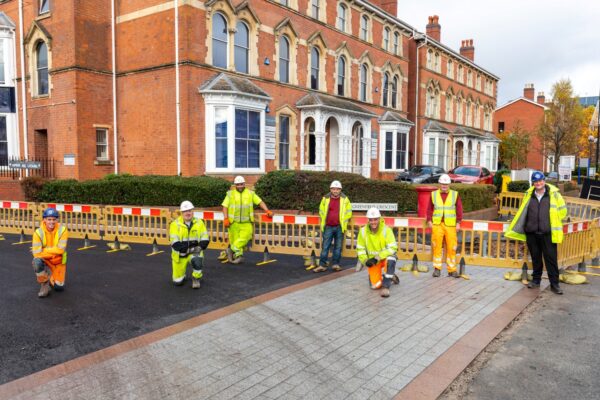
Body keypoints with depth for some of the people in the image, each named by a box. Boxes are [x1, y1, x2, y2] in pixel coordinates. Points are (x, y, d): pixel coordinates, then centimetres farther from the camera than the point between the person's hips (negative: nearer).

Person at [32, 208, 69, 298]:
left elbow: (60, 249, -24)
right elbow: (37, 253, -22)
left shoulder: (63, 230, -19)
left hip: (58, 261, 0)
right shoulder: (38, 232, -18)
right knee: (37, 262, -37)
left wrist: (43, 250, -21)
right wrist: (53, 251, -23)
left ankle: (50, 277, 35)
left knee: (59, 288, -2)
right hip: (45, 260, 0)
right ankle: (44, 284, -10)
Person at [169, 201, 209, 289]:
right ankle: (181, 274, 40)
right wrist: (188, 249, -26)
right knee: (178, 282, 3)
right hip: (180, 254, 0)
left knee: (197, 261, -36)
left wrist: (199, 247, -21)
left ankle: (196, 279, -5)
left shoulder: (199, 223, -1)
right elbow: (175, 243, -16)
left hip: (195, 252, 0)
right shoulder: (175, 224, -10)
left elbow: (205, 239, -1)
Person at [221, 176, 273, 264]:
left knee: (244, 237, -12)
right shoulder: (230, 194, 6)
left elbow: (260, 202, 8)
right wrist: (226, 218, -5)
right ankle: (238, 255, 11)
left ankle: (232, 250, 2)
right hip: (234, 222, 0)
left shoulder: (250, 193, 9)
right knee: (235, 239, 0)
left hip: (246, 223, 1)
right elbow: (225, 206, 5)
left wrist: (267, 211, -5)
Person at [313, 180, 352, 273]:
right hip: (328, 227, 0)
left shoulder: (345, 199, 1)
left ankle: (335, 264, 17)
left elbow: (348, 212, 7)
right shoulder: (325, 198, 2)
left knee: (338, 247, 7)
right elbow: (321, 211, 14)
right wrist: (324, 222, 10)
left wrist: (343, 222, 2)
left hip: (339, 227, 0)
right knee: (325, 247, 1)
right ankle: (322, 265, 4)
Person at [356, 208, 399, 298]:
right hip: (373, 260, 3)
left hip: (386, 257, -2)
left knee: (390, 260, -39)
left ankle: (386, 287, -22)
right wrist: (365, 260, -14)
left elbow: (393, 248, -23)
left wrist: (377, 258, -27)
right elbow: (360, 249, 2)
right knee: (375, 285, -10)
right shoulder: (363, 231, -10)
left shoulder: (386, 230, -19)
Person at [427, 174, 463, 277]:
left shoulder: (455, 194, 6)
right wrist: (429, 221, 3)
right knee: (437, 247, 1)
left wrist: (458, 223, 0)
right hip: (437, 225, 0)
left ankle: (452, 270, 10)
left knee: (451, 247, 0)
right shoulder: (434, 194, 8)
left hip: (450, 225, 0)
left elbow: (459, 209, 6)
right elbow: (429, 209, 11)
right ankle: (437, 268, 10)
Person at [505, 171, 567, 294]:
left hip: (548, 233, -3)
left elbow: (562, 210, 6)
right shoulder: (528, 195, 7)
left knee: (551, 259, -1)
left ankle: (554, 284, 7)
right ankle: (536, 280, 26)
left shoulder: (554, 194, -2)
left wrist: (553, 223, 7)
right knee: (535, 258, 14)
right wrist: (528, 224, 13)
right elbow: (522, 212, 18)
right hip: (532, 233, 3)